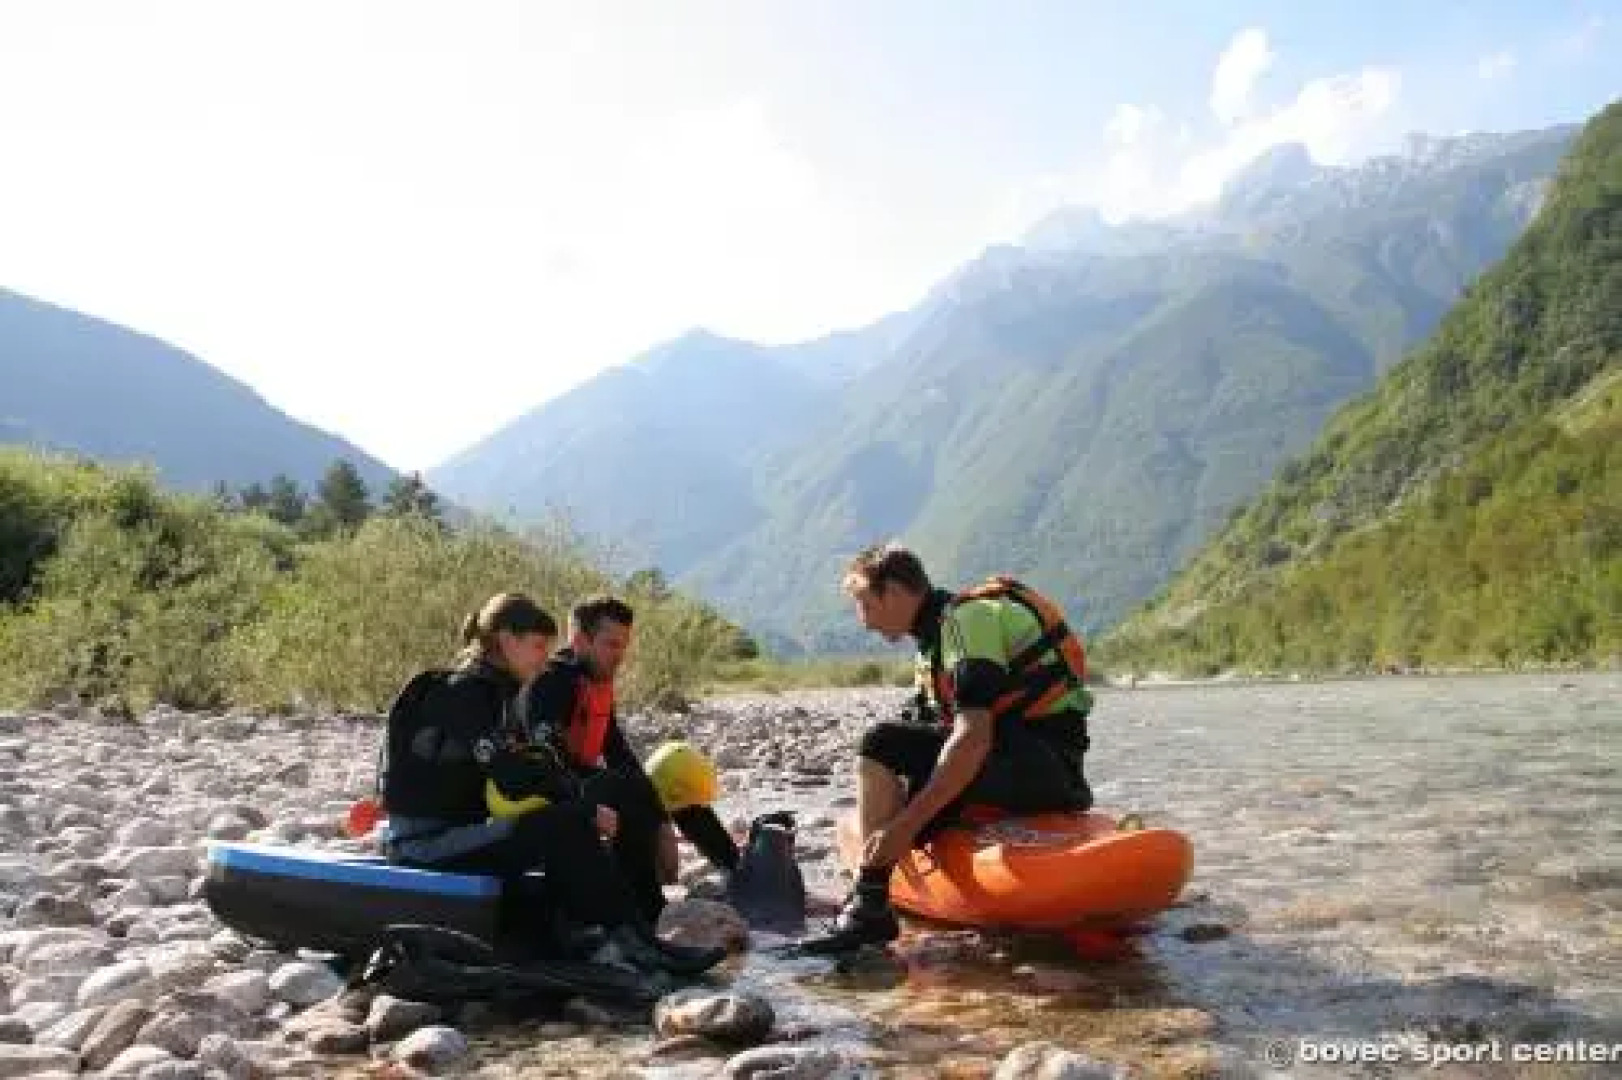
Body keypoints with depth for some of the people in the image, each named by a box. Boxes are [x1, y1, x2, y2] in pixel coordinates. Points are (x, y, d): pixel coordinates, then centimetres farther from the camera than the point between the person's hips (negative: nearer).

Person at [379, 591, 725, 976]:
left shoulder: (492, 692, 14)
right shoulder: (465, 691, -15)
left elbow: (520, 768, 11)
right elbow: (511, 774, -24)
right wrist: (586, 809, -21)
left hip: (456, 827, 10)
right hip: (427, 840, -10)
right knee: (566, 827, -24)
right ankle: (632, 938, -19)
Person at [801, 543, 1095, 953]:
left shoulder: (967, 618, -13)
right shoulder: (937, 638, 17)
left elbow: (973, 739, -25)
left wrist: (905, 823, -24)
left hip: (1042, 764, -10)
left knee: (883, 744, -19)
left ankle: (869, 906, -21)